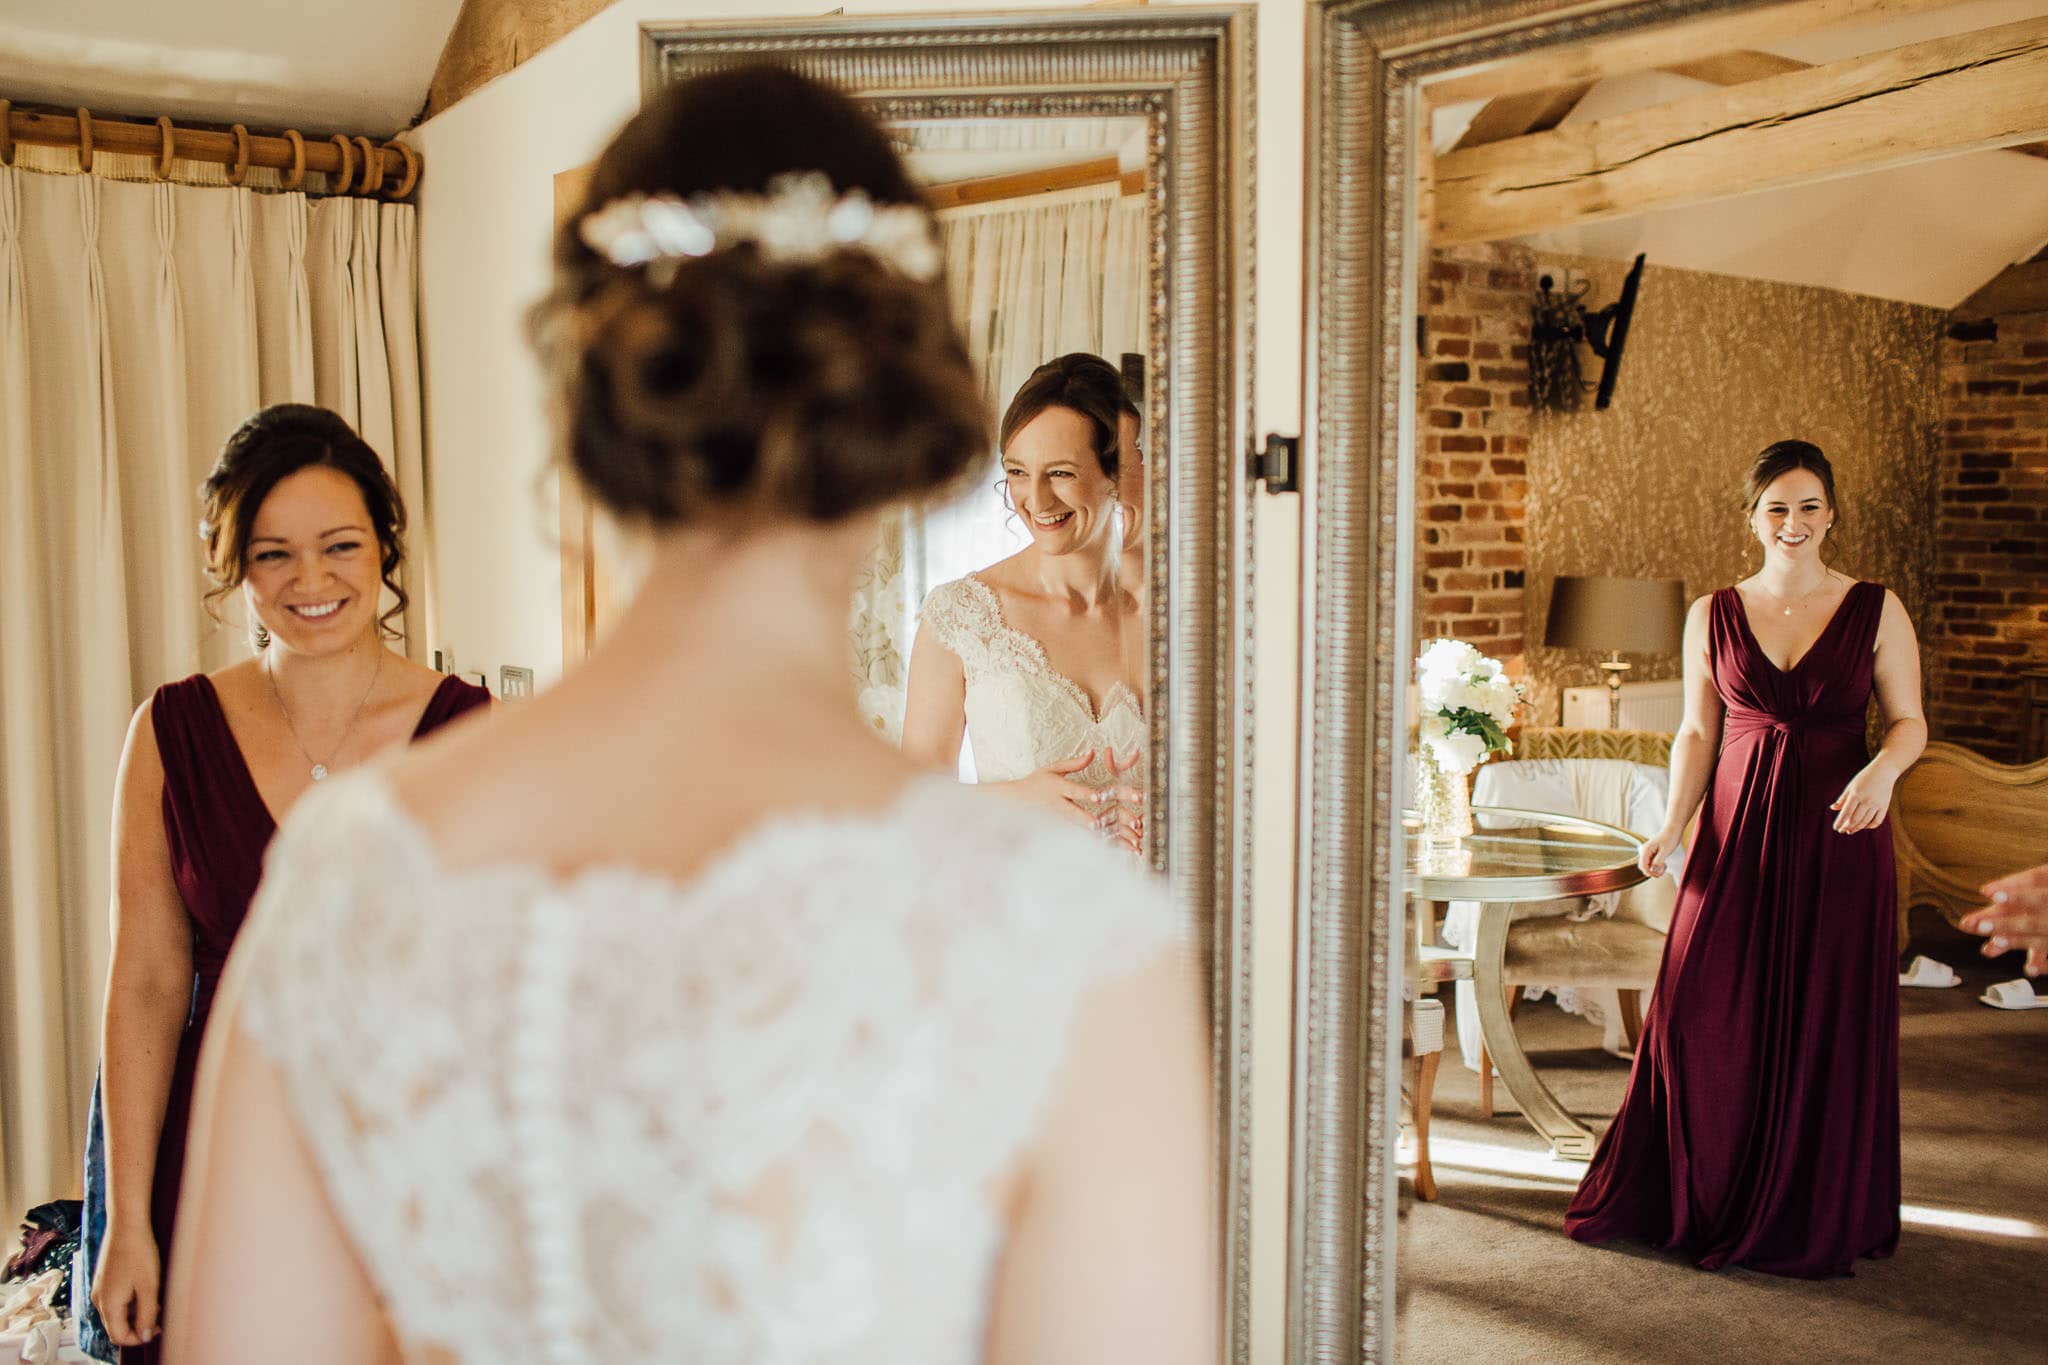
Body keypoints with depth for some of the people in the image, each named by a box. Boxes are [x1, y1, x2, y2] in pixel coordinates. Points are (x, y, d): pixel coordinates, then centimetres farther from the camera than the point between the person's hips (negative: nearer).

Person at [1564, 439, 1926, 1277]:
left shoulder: (1876, 610, 1)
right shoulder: (1712, 617, 5)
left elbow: (1910, 723, 4)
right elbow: (1698, 733, 8)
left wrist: (1884, 768, -18)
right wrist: (1672, 827, -3)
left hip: (1837, 836, -1)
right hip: (1737, 832, 1)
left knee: (1827, 1023, 4)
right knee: (1704, 1013, 1)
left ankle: (1812, 1216, 21)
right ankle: (1695, 1198, 20)